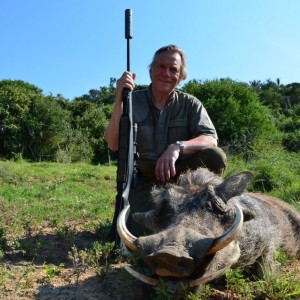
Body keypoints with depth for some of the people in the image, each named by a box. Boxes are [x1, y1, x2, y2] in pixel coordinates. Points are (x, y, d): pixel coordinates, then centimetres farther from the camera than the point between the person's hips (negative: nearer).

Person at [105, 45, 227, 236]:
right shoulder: (133, 101, -4)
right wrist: (119, 100, -27)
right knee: (138, 232, -23)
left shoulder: (190, 104, -2)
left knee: (216, 156, -25)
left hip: (180, 177, 1)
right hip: (144, 181, -1)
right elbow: (114, 145, -15)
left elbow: (211, 140, -17)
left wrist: (178, 147, -36)